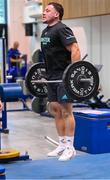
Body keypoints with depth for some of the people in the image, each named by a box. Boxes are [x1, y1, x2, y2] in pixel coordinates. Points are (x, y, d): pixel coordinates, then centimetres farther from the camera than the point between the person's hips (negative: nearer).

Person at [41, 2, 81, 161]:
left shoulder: (61, 29, -14)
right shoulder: (45, 31, 15)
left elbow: (75, 50, -21)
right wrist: (45, 74, 23)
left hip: (64, 77, -9)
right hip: (52, 78, 9)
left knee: (66, 111, -6)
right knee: (56, 111, 10)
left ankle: (70, 148, 0)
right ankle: (62, 145, 18)